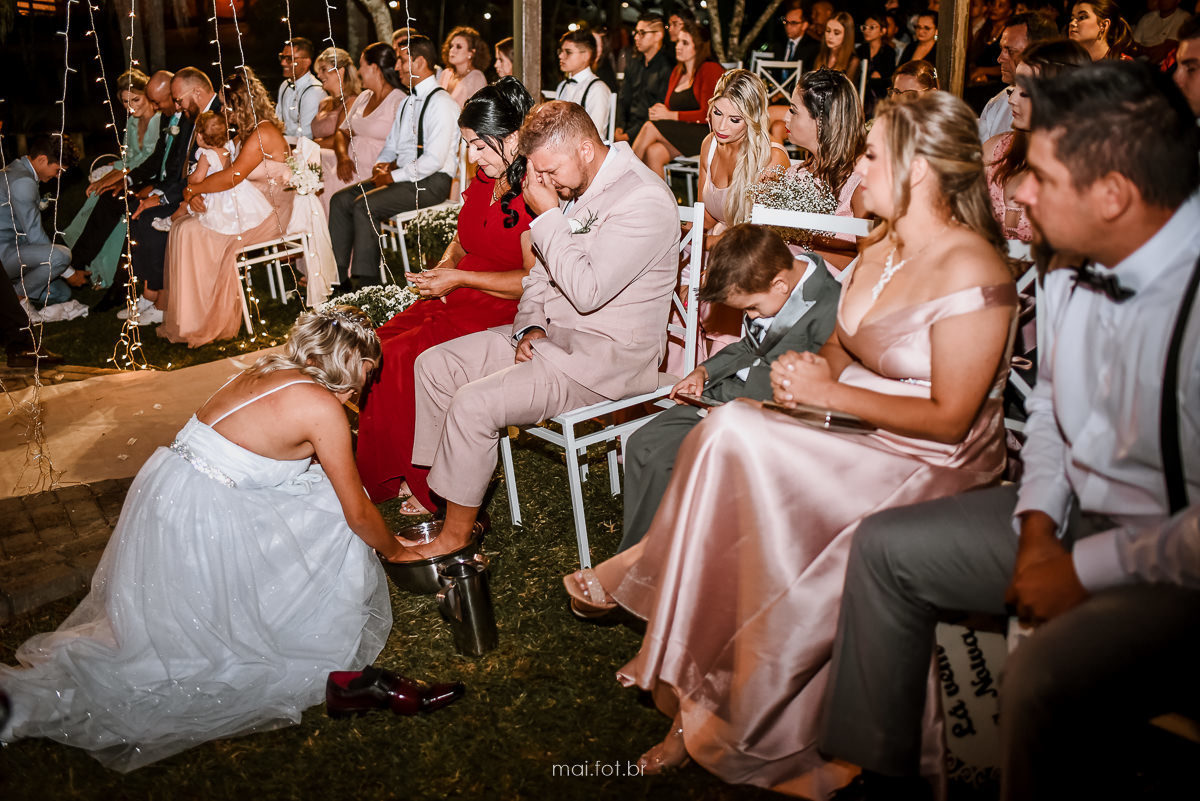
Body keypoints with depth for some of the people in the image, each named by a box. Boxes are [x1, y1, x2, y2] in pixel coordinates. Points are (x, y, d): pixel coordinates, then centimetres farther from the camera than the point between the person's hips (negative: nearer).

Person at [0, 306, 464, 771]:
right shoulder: (322, 406, -13)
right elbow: (357, 513, -4)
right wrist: (394, 549, 16)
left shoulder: (266, 370, 11)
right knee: (337, 523, 5)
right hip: (200, 520, -8)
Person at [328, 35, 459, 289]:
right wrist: (382, 165, 3)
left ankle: (367, 283, -18)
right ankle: (339, 279, -4)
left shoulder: (442, 103, -14)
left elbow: (434, 160, -22)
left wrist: (394, 176, -15)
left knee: (364, 205, -25)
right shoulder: (408, 102, 18)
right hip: (402, 176, 9)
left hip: (431, 182, -9)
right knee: (340, 200, -3)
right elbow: (392, 145, 26)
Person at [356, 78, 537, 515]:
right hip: (460, 301, 9)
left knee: (400, 358, -23)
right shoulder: (483, 181, 12)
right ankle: (385, 475, -2)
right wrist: (445, 266, 4)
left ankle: (426, 484, -5)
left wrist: (460, 278, -16)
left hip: (503, 312, -9)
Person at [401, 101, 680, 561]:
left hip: (606, 355, -9)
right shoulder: (574, 187, 9)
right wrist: (531, 325, 0)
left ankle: (457, 532, -2)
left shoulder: (644, 201, -20)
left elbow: (586, 290, -27)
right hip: (552, 334, 10)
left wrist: (547, 215, -20)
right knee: (434, 364, 3)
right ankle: (434, 495, 10)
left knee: (474, 402, -22)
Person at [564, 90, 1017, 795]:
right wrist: (806, 367, -5)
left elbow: (948, 419, -20)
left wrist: (830, 392, -16)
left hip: (933, 469, -8)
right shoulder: (885, 246, 9)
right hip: (859, 441, 8)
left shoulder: (972, 274, -17)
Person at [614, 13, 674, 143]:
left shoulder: (667, 67, -7)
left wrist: (628, 135, -16)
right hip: (629, 126, 6)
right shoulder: (633, 63, 17)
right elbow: (623, 100, 16)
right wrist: (619, 127, -2)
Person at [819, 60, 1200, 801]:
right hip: (1078, 515, 8)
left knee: (1046, 678, -34)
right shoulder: (1075, 271, -1)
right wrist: (1038, 524, 0)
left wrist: (1085, 570, -18)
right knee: (886, 548, 8)